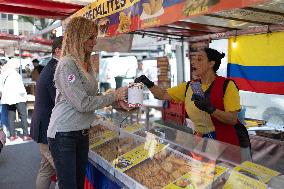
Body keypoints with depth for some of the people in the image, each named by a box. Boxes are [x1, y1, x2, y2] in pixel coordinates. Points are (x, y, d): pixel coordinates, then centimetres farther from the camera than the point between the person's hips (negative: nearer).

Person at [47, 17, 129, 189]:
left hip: (82, 132, 8)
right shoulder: (67, 64, -19)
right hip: (64, 134, -8)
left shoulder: (87, 64, 7)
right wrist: (114, 95, -13)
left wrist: (116, 101, -2)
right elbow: (83, 103, -21)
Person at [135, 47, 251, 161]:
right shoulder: (189, 87, 2)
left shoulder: (226, 85, -13)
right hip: (200, 141, 4)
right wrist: (148, 83, -11)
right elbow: (163, 95, 5)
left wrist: (210, 109, -32)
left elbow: (233, 119, -18)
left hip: (226, 143, -4)